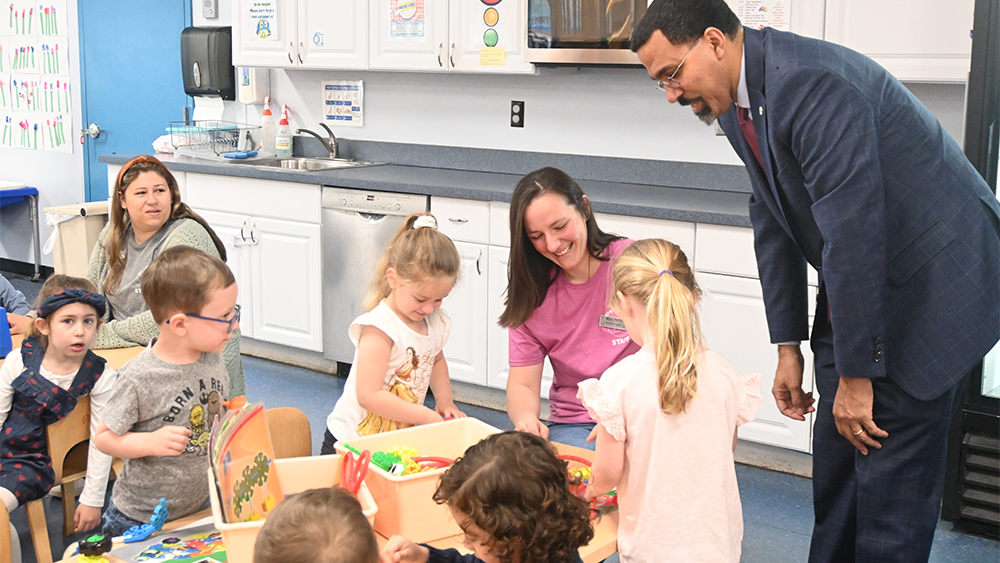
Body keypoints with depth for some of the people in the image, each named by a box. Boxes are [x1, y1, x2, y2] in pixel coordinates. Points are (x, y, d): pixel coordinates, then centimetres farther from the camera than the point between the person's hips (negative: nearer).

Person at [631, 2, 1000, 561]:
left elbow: (853, 234, -29)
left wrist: (855, 374, -22)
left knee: (890, 479, -4)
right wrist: (789, 347, 10)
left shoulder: (813, 84, -27)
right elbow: (773, 223, 10)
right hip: (853, 294, 9)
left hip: (932, 284, -9)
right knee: (835, 469, 14)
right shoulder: (737, 100, 3)